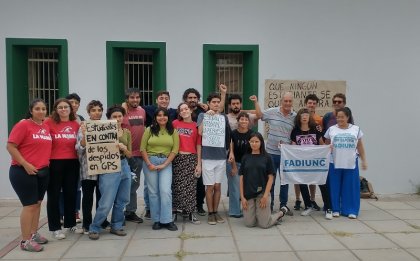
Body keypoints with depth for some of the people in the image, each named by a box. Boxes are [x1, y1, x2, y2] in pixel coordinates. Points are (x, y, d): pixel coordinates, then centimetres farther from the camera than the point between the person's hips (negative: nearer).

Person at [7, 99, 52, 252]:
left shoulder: (46, 127, 8)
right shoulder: (23, 125, -10)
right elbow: (10, 146, -13)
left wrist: (46, 162, 10)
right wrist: (25, 164, -17)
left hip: (43, 171, 7)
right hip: (23, 172, -6)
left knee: (37, 203, 13)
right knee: (30, 205, -5)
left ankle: (34, 234, 25)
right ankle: (25, 241, 4)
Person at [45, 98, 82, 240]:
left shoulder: (76, 124, 5)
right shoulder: (49, 122, -6)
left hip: (72, 163, 4)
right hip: (54, 163, -4)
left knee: (71, 193, 13)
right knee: (54, 195, 6)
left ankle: (70, 224, 29)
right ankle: (55, 228, 17)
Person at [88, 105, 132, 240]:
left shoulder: (127, 132, 9)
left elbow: (129, 154, 10)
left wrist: (124, 148, -10)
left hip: (124, 166, 5)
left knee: (121, 201, 12)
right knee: (106, 203, -6)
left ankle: (116, 226, 27)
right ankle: (94, 228, 11)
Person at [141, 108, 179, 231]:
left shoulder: (173, 131, 5)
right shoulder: (149, 130, 5)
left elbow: (175, 149, -1)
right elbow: (143, 148, 2)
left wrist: (164, 164, -9)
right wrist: (149, 164, -8)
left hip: (166, 163, 0)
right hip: (150, 161, 0)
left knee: (165, 191, -9)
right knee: (153, 192, 3)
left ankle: (167, 220, 0)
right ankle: (156, 220, 12)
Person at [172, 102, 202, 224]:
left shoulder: (196, 126, 3)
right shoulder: (175, 123, 5)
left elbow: (198, 146, 3)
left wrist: (199, 164, 0)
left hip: (191, 158, -1)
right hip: (177, 158, 1)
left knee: (191, 186, 0)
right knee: (177, 185, 5)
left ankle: (190, 212, 10)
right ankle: (180, 209, 19)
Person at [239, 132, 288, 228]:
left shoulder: (267, 157, -1)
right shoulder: (245, 158, 5)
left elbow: (270, 177, -2)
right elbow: (241, 178, 4)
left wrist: (265, 196, -10)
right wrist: (242, 197, -2)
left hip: (262, 194, -2)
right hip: (248, 194, 2)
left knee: (264, 224, -3)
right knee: (249, 223, -2)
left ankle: (281, 212, 25)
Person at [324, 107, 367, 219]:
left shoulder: (356, 129, 6)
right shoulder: (331, 129, 4)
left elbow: (360, 147, 10)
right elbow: (326, 145, 9)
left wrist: (364, 160, 9)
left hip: (351, 164, 0)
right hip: (335, 163, 0)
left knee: (350, 187, 4)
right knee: (335, 187, 5)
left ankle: (351, 210, 14)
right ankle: (335, 209, 16)